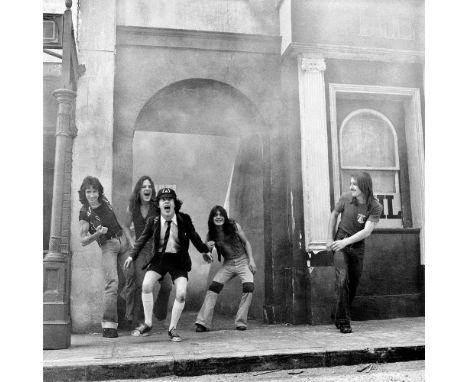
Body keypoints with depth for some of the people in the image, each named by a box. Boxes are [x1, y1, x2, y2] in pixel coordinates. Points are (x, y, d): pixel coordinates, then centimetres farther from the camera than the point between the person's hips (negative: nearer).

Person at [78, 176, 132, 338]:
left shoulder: (104, 201, 4)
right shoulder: (84, 213, -9)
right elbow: (83, 241, -9)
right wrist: (97, 234, -26)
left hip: (122, 240, 5)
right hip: (107, 246, -5)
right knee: (112, 281, -19)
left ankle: (132, 315, 16)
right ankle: (109, 324, -16)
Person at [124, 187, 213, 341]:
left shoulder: (184, 219, -8)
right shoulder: (153, 221, -7)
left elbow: (194, 236, 7)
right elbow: (143, 239, 5)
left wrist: (204, 251, 18)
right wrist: (132, 256, 1)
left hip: (178, 259, 0)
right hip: (159, 258, 1)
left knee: (181, 294, -11)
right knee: (146, 285, -19)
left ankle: (172, 328, 10)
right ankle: (147, 324, -2)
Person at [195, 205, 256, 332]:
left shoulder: (234, 226, -8)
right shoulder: (211, 234, -4)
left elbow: (246, 242, 3)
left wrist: (251, 260, -6)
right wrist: (207, 248, -22)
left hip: (243, 261, -2)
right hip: (227, 265, 2)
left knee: (249, 287, -22)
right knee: (213, 287, -15)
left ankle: (241, 322, -10)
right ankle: (203, 322, -12)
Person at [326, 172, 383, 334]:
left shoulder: (375, 208, -14)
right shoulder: (346, 197, -11)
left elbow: (367, 231, -21)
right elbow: (334, 215, 6)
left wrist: (346, 241, -29)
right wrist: (330, 239, 3)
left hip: (357, 246, 1)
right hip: (340, 243, -1)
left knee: (353, 284, 8)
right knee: (343, 280, -17)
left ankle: (337, 315, 30)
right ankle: (343, 321, -8)